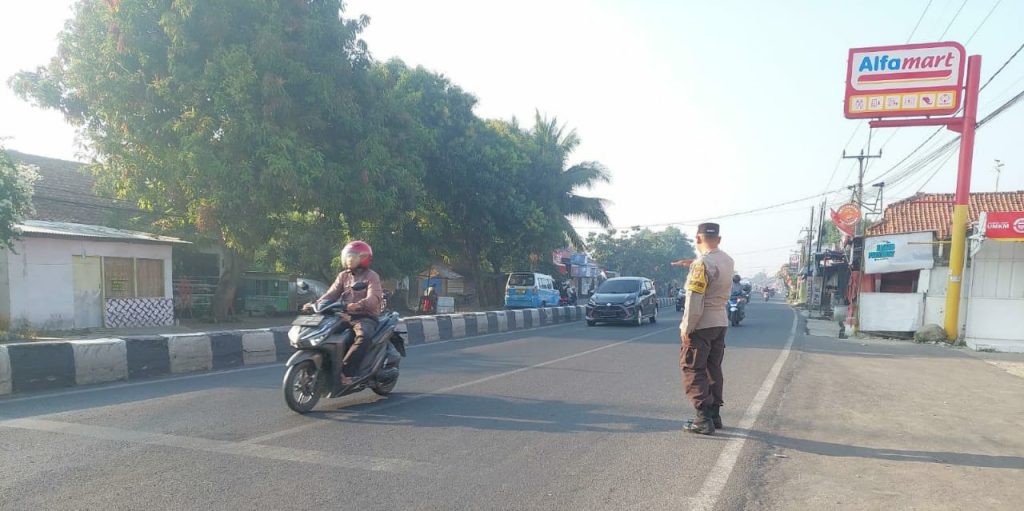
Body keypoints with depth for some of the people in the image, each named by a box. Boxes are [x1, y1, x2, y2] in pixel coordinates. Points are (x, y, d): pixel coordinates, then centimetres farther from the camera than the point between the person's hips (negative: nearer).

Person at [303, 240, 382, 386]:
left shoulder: (371, 276, 0)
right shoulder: (343, 276, 18)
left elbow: (374, 297, -17)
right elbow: (331, 294, 7)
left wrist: (359, 304, -37)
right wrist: (315, 304, -11)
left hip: (365, 317, -6)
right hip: (345, 316, 6)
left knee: (363, 336, -38)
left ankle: (346, 371, -38)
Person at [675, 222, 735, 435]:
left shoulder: (702, 263, -20)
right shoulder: (728, 260, 6)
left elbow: (694, 300, -22)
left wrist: (686, 328, -17)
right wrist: (693, 264, 19)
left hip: (701, 324, -8)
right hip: (721, 323, 8)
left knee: (693, 370, -1)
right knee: (713, 369, 16)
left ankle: (704, 419, -4)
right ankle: (714, 414, 22)